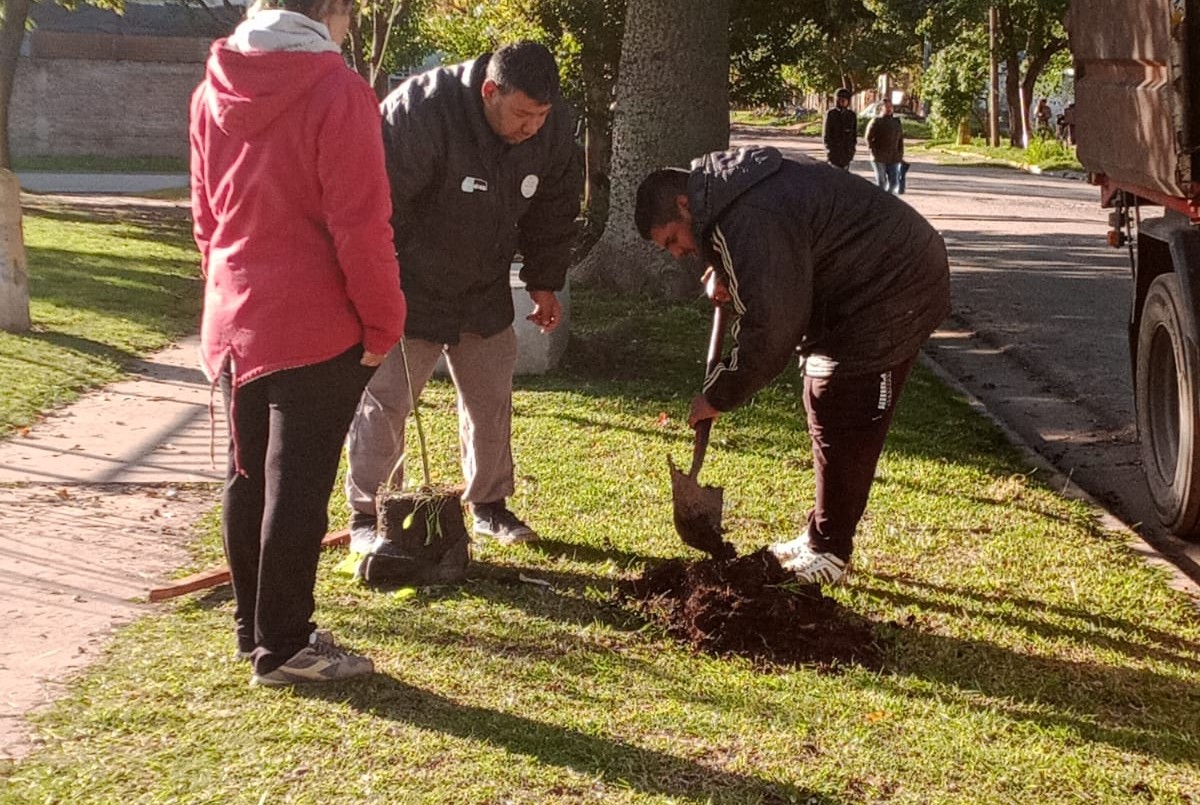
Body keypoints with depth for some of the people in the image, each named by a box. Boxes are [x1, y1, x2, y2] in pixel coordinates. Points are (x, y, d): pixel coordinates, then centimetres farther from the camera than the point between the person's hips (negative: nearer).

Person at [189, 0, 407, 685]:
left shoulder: (215, 88, 9)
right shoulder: (335, 89, -14)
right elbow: (361, 224, -17)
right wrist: (384, 320, -9)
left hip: (235, 324, 7)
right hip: (317, 327, -7)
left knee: (248, 480, 15)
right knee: (297, 488, 0)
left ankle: (255, 626, 26)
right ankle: (282, 649, 7)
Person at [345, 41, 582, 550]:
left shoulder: (553, 126, -12)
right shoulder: (421, 114, -31)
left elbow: (554, 211, 4)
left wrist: (545, 282, 5)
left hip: (484, 293, 6)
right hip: (408, 291, -5)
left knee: (492, 401, 12)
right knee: (384, 401, -1)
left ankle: (490, 505, 29)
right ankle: (366, 516, 11)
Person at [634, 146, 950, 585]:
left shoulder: (749, 224, -27)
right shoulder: (736, 184, 6)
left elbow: (768, 331, -25)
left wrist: (717, 397, -14)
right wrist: (726, 275, 7)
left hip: (891, 295, -11)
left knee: (840, 425, -7)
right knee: (825, 411, 15)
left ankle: (829, 552, 3)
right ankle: (820, 537, 24)